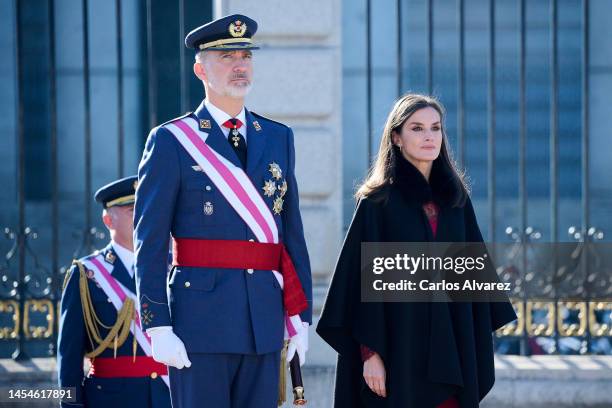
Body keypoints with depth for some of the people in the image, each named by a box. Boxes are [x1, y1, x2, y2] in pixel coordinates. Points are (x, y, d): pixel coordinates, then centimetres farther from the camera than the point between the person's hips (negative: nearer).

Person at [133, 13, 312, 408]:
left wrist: (301, 316, 8)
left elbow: (293, 233, 13)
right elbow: (149, 244, -4)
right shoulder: (170, 141, -1)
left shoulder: (279, 138, 13)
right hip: (201, 320, -4)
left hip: (265, 324, 4)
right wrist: (158, 328, -11)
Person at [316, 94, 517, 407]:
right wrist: (370, 352, -14)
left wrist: (480, 342, 5)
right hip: (399, 343, -4)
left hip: (450, 344, 4)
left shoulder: (456, 199, 10)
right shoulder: (377, 202, -3)